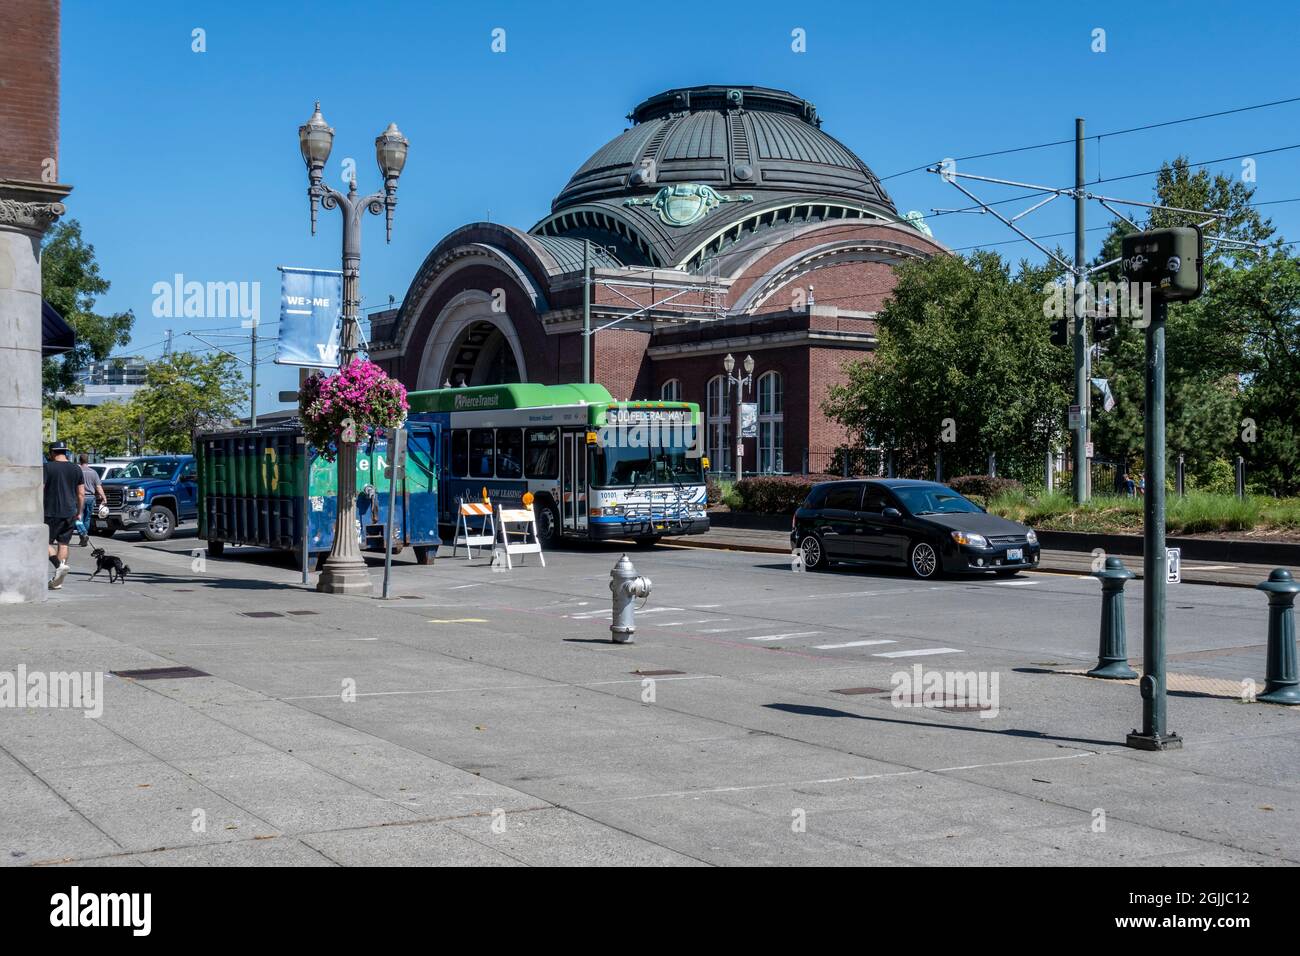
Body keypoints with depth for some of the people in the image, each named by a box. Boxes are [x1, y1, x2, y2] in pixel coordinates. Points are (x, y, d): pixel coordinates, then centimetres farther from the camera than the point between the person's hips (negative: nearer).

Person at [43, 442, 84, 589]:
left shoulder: (47, 467, -5)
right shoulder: (76, 469, 8)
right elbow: (81, 494, 8)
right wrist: (79, 512, 16)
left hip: (51, 512, -5)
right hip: (70, 513, 5)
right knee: (63, 544, 8)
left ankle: (59, 566, -21)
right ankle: (57, 581, 7)